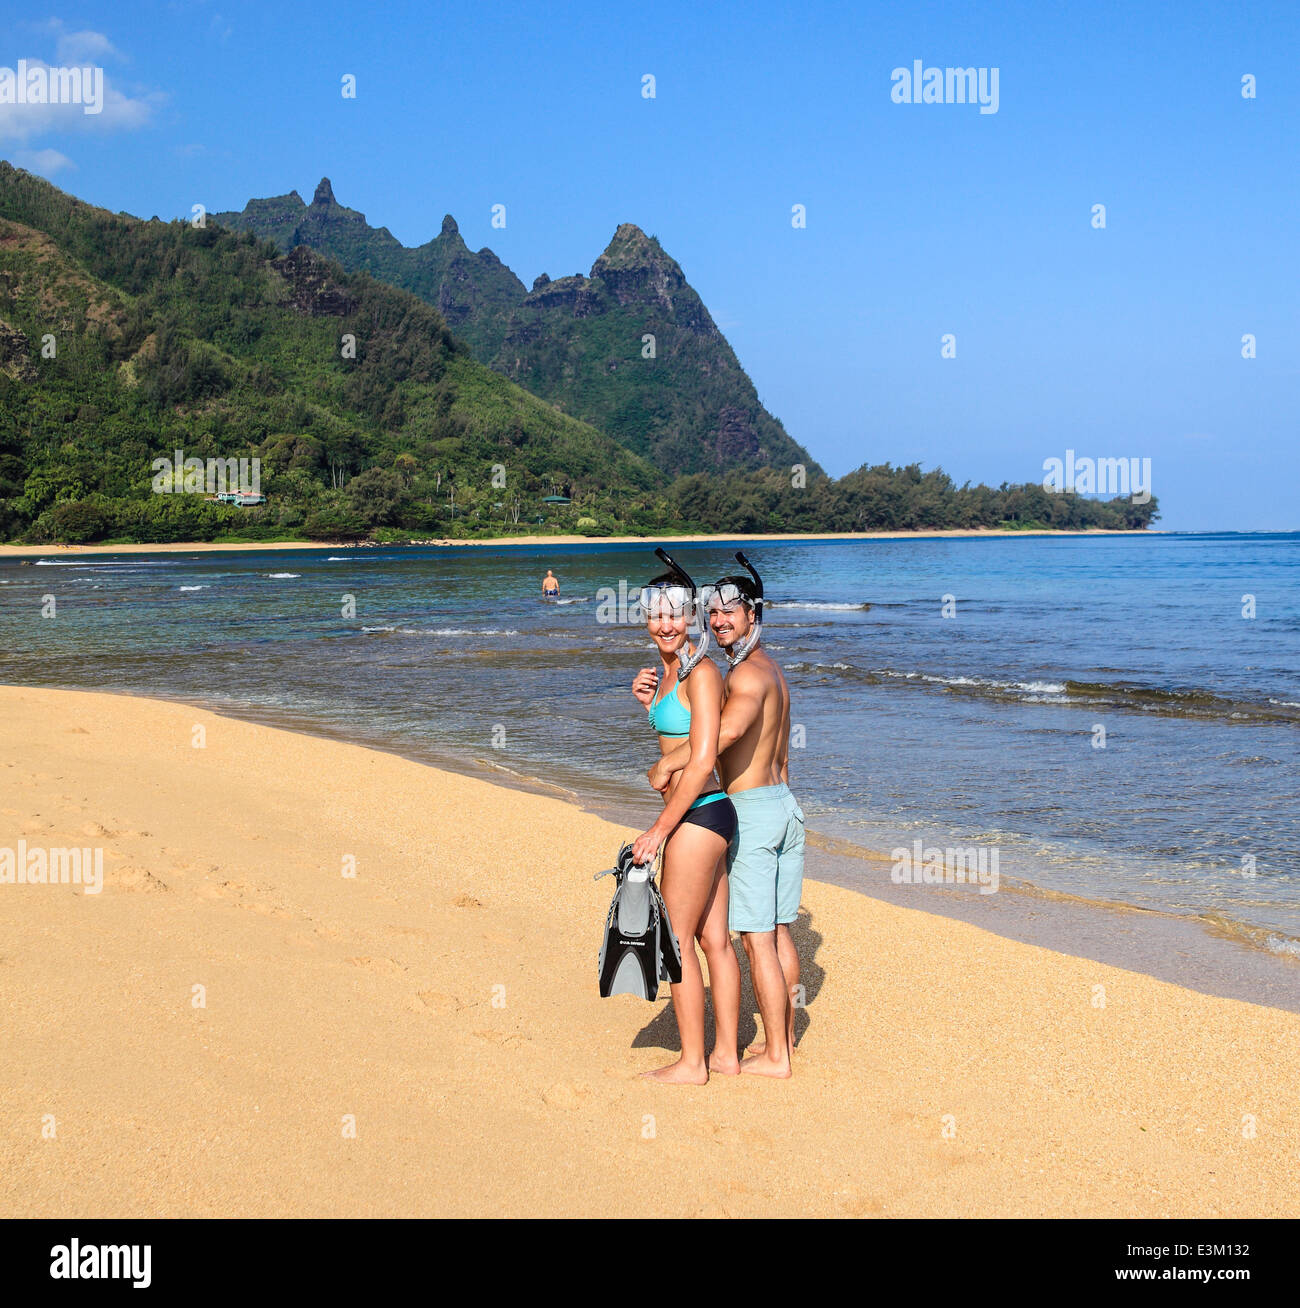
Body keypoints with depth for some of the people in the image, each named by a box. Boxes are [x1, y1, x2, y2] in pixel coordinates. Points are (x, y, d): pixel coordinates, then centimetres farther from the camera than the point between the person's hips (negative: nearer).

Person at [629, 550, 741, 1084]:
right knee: (714, 938, 14)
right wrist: (648, 702, 7)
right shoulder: (670, 669, 12)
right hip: (705, 817, 10)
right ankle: (726, 1053, 23)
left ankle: (691, 1063, 10)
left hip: (697, 817, -10)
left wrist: (658, 830, -18)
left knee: (677, 940, 0)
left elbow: (702, 762, -21)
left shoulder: (701, 672, -17)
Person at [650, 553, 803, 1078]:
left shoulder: (747, 674, -16)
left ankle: (774, 1056, 5)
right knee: (779, 934, 17)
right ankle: (784, 1038, 27)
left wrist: (666, 763, -29)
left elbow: (730, 728, -38)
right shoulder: (772, 670, 15)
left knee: (757, 940, -2)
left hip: (752, 813, -10)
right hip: (785, 804, 10)